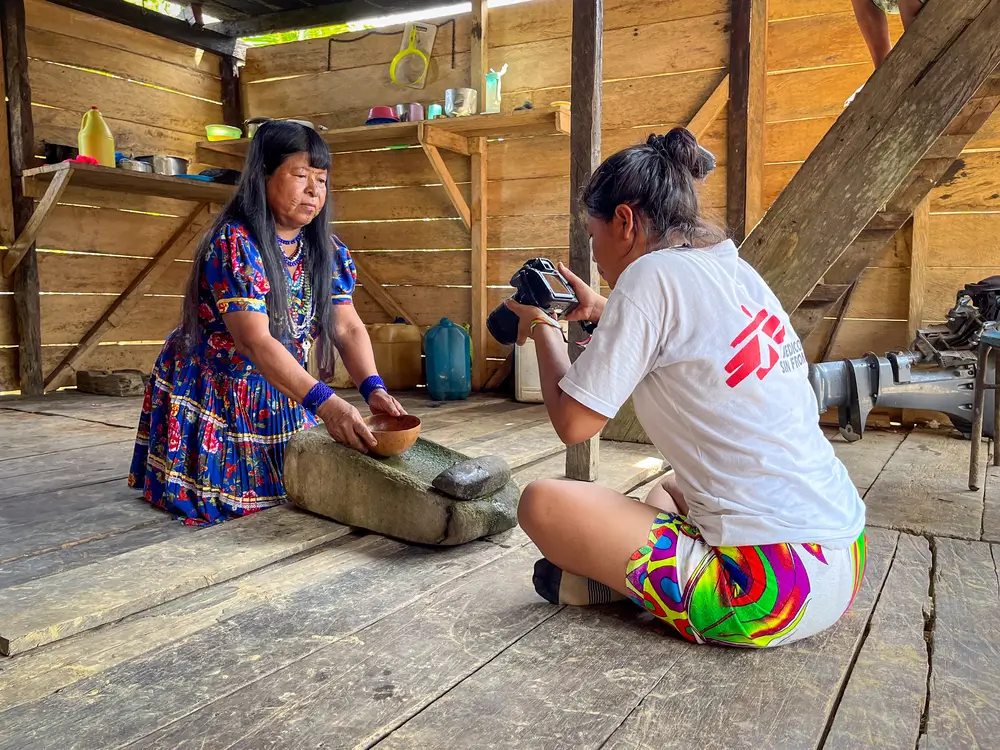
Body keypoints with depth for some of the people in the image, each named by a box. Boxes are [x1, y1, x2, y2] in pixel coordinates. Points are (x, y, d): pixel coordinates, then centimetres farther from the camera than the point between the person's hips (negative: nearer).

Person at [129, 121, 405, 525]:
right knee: (223, 508, 1)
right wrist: (325, 403, -44)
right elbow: (255, 342, -34)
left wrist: (373, 388, -28)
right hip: (211, 397, -6)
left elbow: (349, 328, -9)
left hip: (283, 397, 6)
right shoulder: (234, 244, -25)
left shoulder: (327, 251, -4)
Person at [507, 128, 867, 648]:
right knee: (671, 489, 34)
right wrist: (598, 309, 27)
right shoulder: (734, 270, 11)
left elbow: (572, 422, -11)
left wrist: (541, 325, 4)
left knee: (543, 503, -9)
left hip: (774, 591, -9)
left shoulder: (654, 272, -13)